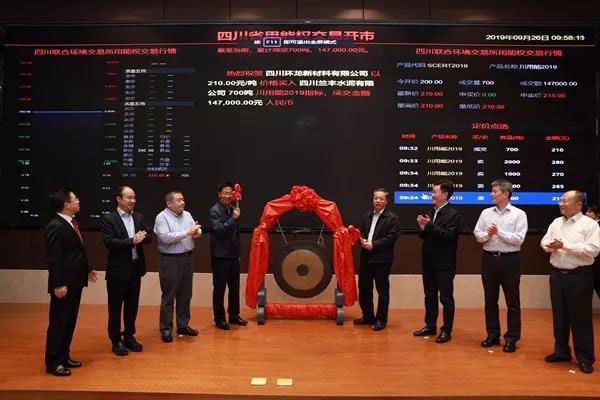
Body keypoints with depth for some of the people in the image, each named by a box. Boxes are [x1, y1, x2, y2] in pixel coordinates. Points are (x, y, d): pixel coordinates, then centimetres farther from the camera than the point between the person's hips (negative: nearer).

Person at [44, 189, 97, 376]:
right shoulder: (55, 227, -19)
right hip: (63, 284, -9)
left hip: (75, 281, 9)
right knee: (58, 322, 2)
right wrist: (58, 285, -22)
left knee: (70, 321, 17)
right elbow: (53, 258, -21)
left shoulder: (71, 222, 9)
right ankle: (53, 362, 15)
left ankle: (64, 356, 30)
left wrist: (87, 269, 21)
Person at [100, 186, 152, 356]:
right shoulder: (108, 218, -9)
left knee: (132, 305, 15)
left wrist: (142, 237, -19)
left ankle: (129, 336, 30)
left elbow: (148, 238, 3)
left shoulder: (139, 217, 8)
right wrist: (132, 241, -25)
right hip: (118, 269, -5)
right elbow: (109, 242, -18)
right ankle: (116, 340, 21)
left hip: (136, 268, 5)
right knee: (115, 306, 7)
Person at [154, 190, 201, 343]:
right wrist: (187, 232, -22)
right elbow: (165, 237, -22)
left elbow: (198, 230, 12)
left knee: (185, 295, 14)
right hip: (170, 260, -6)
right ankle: (166, 329, 15)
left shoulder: (187, 215, 10)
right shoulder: (162, 217, -9)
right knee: (168, 296, 3)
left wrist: (197, 232, -12)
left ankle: (183, 325, 27)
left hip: (187, 258, 6)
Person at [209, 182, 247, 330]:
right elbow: (219, 230, -20)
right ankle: (219, 319, 15)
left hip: (233, 255, 6)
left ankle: (234, 315, 27)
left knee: (235, 287, 13)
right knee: (219, 288, 4)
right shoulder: (214, 211, -9)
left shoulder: (233, 209, 9)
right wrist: (233, 218, -23)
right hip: (220, 256, -6)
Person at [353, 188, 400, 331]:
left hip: (382, 259, -6)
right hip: (366, 258, 6)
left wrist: (373, 245, -18)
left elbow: (391, 237, -14)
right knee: (364, 288, 12)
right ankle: (368, 316, 28)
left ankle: (381, 320, 16)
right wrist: (362, 240, -5)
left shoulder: (392, 217, -6)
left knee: (382, 290, 4)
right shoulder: (366, 216, 14)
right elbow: (361, 232, 17)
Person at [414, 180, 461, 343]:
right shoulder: (431, 211, 8)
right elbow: (424, 235, 9)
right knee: (430, 296, 16)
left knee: (446, 298, 4)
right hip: (429, 262, 7)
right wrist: (422, 227, -12)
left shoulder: (453, 214, -12)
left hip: (444, 264, -7)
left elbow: (448, 235, -23)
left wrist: (429, 225, -23)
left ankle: (446, 330, 16)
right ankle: (430, 326, 29)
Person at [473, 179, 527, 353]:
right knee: (490, 300, 12)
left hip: (509, 260, -4)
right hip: (489, 259, 4)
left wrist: (499, 232, -15)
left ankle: (512, 338, 16)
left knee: (512, 302, 5)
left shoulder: (519, 214, -4)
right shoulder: (486, 213, 7)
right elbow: (478, 235, 5)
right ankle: (492, 335, 24)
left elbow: (519, 239, -12)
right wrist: (487, 234, -15)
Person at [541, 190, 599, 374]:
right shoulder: (556, 222, 11)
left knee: (580, 317, 1)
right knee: (559, 316, 13)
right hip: (557, 275, 6)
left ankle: (585, 358, 13)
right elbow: (544, 242, 10)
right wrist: (552, 246, -13)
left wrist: (564, 245, -19)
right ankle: (561, 351, 27)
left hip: (579, 276, -5)